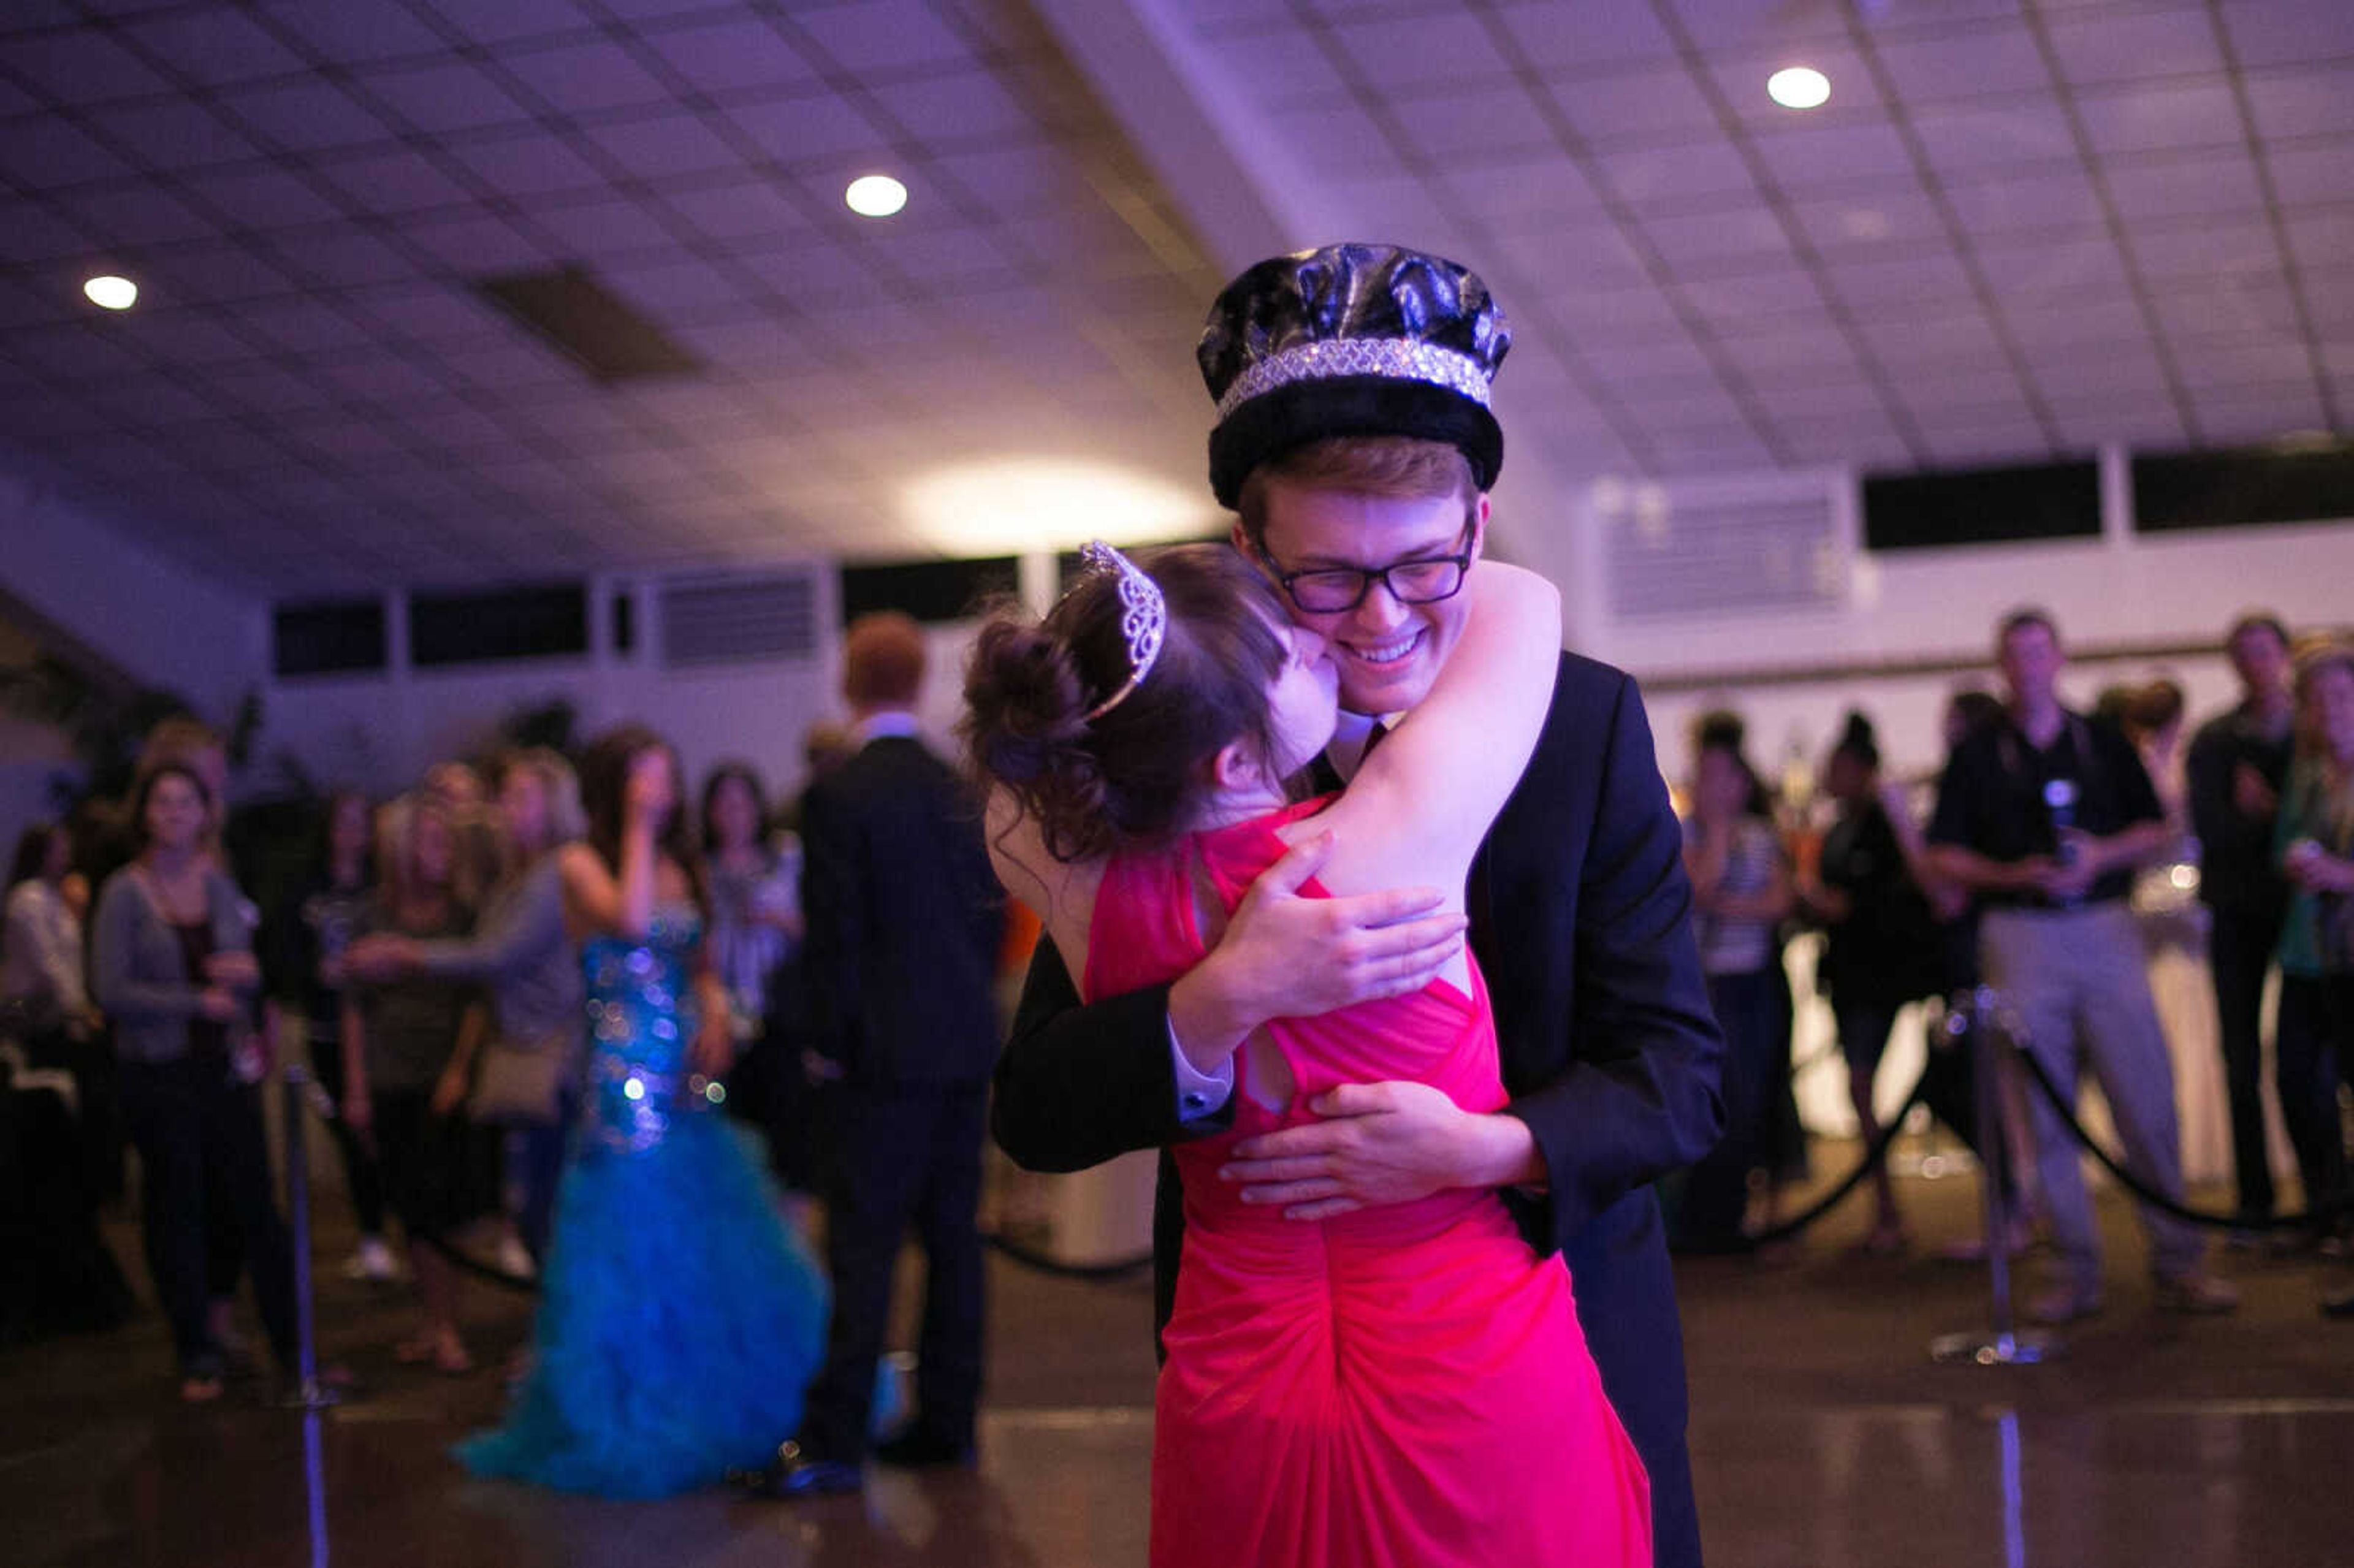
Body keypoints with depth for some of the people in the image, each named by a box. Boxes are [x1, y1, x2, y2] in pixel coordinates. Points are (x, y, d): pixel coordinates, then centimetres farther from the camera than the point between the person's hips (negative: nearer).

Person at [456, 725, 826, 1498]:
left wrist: (715, 1008, -1)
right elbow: (628, 919, -23)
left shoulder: (679, 864, 15)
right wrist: (637, 826, -15)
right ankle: (628, 1420, 8)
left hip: (687, 1077, 6)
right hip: (623, 1078, -6)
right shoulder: (580, 863, -3)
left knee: (711, 1245, 8)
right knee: (634, 1242, -3)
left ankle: (713, 1412, 19)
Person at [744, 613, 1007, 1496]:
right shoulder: (963, 791, 7)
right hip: (967, 1043, 6)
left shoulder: (838, 796, -10)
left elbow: (833, 930, -11)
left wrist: (829, 1041, -2)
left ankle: (834, 1443, -3)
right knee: (953, 1234, 10)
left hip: (886, 1053, -6)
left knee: (863, 1245, -5)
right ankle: (948, 1423, 16)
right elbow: (993, 916, 11)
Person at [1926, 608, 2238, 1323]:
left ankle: (2177, 1263, 3)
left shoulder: (2104, 742, 11)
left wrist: (2102, 856, -8)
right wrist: (2011, 875, -11)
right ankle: (2075, 1271, 7)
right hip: (2019, 936, 0)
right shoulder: (1977, 756, 8)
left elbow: (2156, 831, 11)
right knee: (2043, 1110, -1)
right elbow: (1944, 854, 5)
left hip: (2105, 927, 1)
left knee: (2146, 1097, -4)